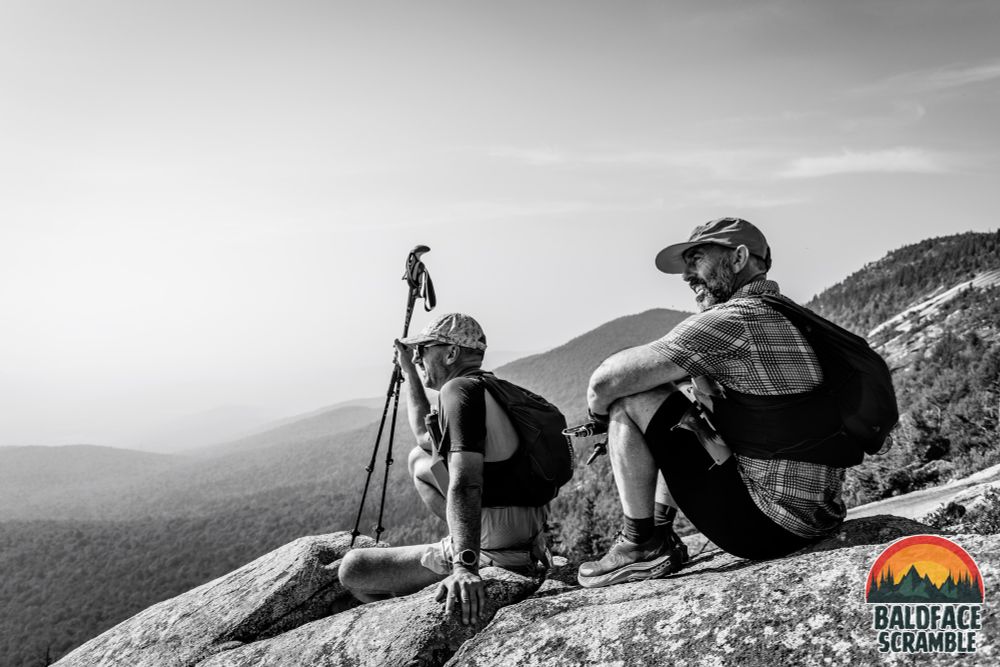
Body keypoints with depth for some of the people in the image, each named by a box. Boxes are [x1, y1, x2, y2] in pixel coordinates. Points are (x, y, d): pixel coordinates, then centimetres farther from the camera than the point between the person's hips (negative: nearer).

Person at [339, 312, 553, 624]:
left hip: (494, 554, -10)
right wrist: (409, 372, 26)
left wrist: (465, 568, -39)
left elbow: (465, 484, -31)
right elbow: (426, 438, 28)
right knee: (420, 459, 24)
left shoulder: (460, 389, -16)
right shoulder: (493, 391, 14)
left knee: (352, 569, -2)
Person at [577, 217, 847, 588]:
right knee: (679, 409, 23)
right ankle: (661, 534, 23)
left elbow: (606, 380, -17)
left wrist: (599, 409, 4)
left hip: (767, 525, -9)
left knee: (630, 400, -8)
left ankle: (641, 546, 1)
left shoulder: (732, 320, -16)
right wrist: (693, 379, -3)